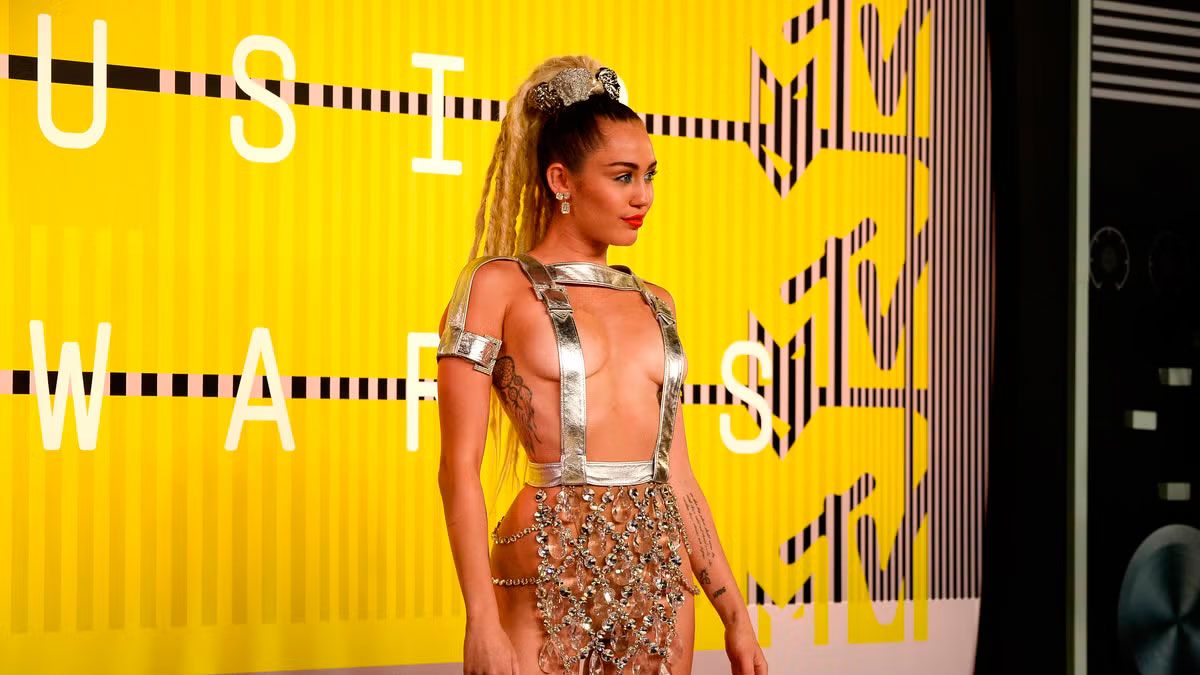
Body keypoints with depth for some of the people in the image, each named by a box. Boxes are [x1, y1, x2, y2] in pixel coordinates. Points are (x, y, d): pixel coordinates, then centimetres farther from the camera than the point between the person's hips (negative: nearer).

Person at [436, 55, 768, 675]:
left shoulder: (653, 303, 13)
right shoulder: (499, 285, -2)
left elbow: (676, 474, 15)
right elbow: (459, 467, -8)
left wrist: (734, 613, 12)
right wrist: (482, 623, -16)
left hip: (662, 577, 5)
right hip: (551, 578, -5)